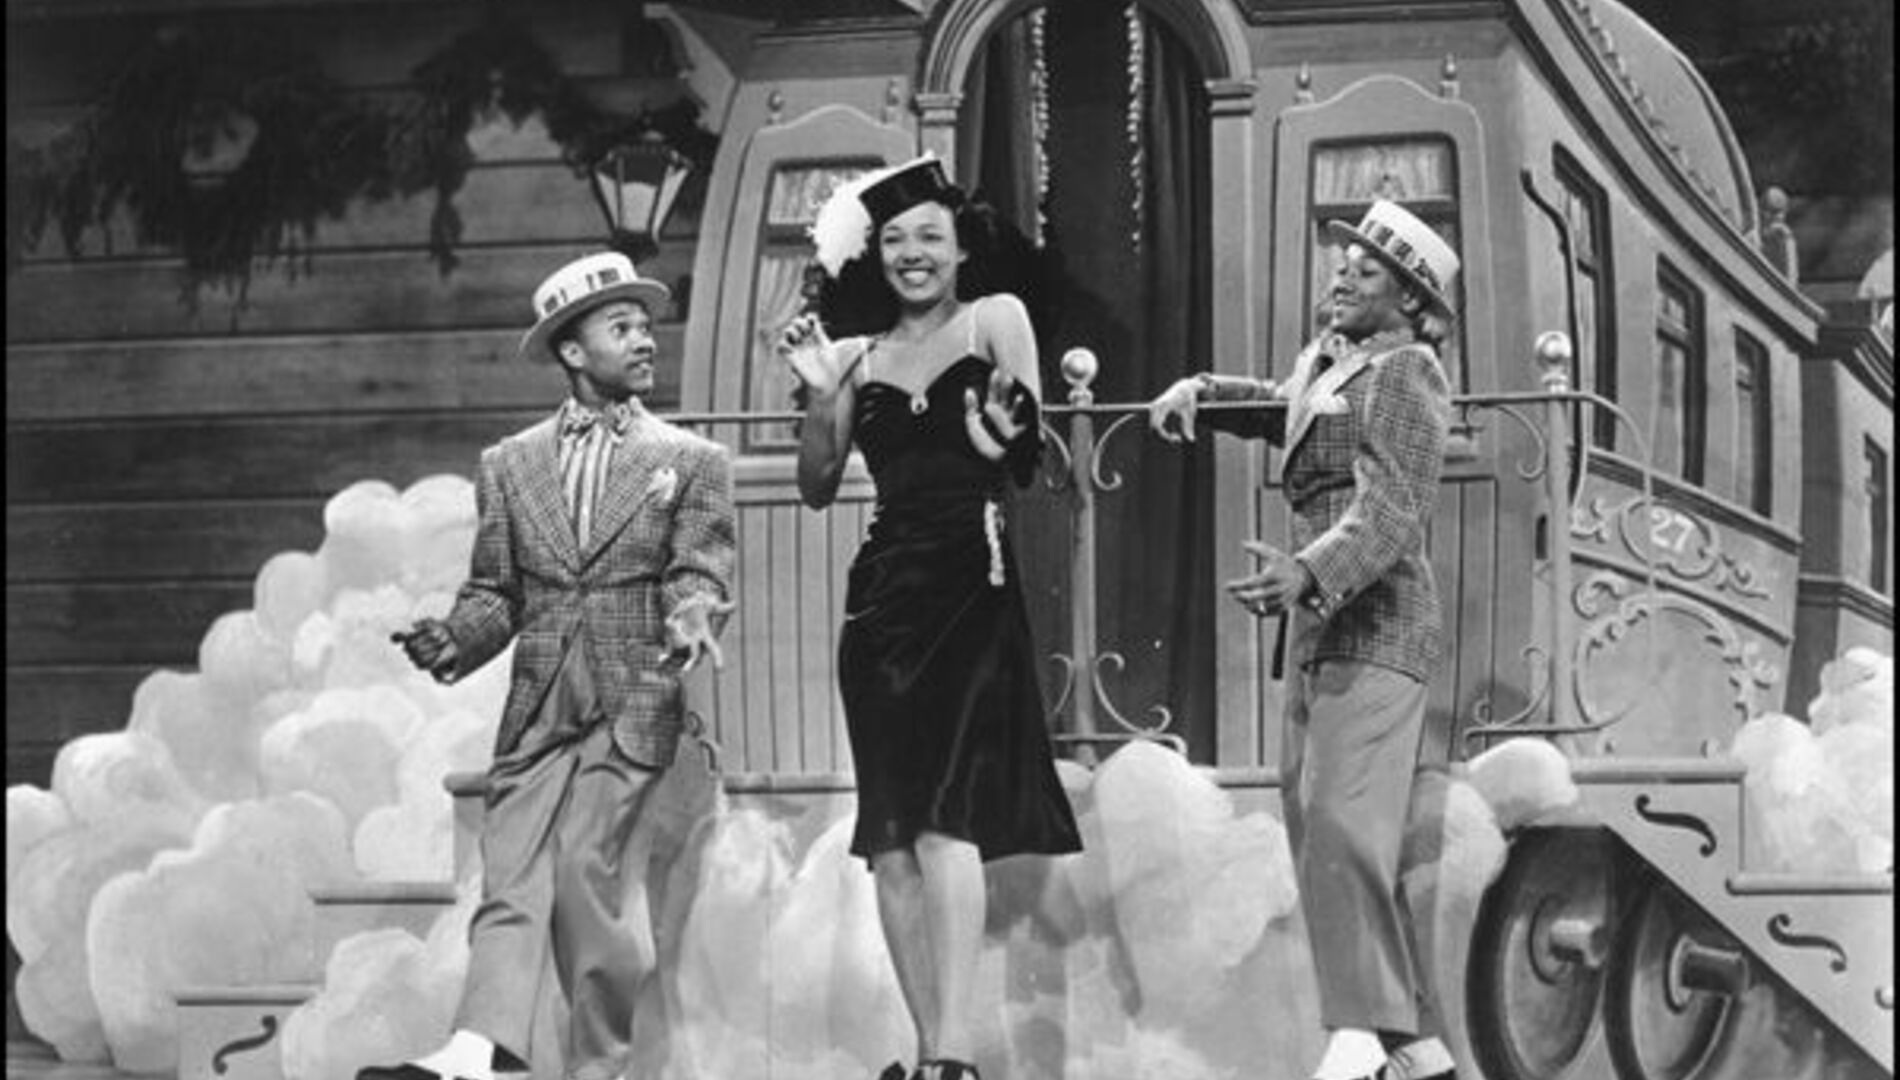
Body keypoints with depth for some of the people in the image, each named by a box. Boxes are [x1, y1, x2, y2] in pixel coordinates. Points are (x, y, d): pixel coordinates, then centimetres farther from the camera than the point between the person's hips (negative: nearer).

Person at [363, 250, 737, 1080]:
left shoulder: (693, 464, 9)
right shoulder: (510, 465, 15)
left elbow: (700, 575, 0)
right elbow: (494, 591, 14)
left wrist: (690, 623, -23)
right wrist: (454, 639, -7)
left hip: (632, 707, -2)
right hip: (536, 709, 3)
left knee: (581, 870, -16)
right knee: (509, 884, -12)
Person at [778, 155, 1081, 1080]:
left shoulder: (996, 321, 4)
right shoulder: (858, 357, 13)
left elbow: (1029, 459, 1)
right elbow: (818, 487, 9)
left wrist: (1009, 436, -18)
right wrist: (818, 395, -2)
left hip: (971, 588, -4)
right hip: (883, 593, 4)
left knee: (945, 821, -16)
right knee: (890, 837, 1)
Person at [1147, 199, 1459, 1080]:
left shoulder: (1403, 377, -7)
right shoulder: (1326, 358, 20)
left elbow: (1391, 513, -19)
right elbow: (1283, 412, 42)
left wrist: (1307, 573, -35)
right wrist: (1199, 392, 22)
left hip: (1376, 629, -9)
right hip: (1321, 634, 9)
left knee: (1342, 825, -22)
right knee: (1315, 834, 6)